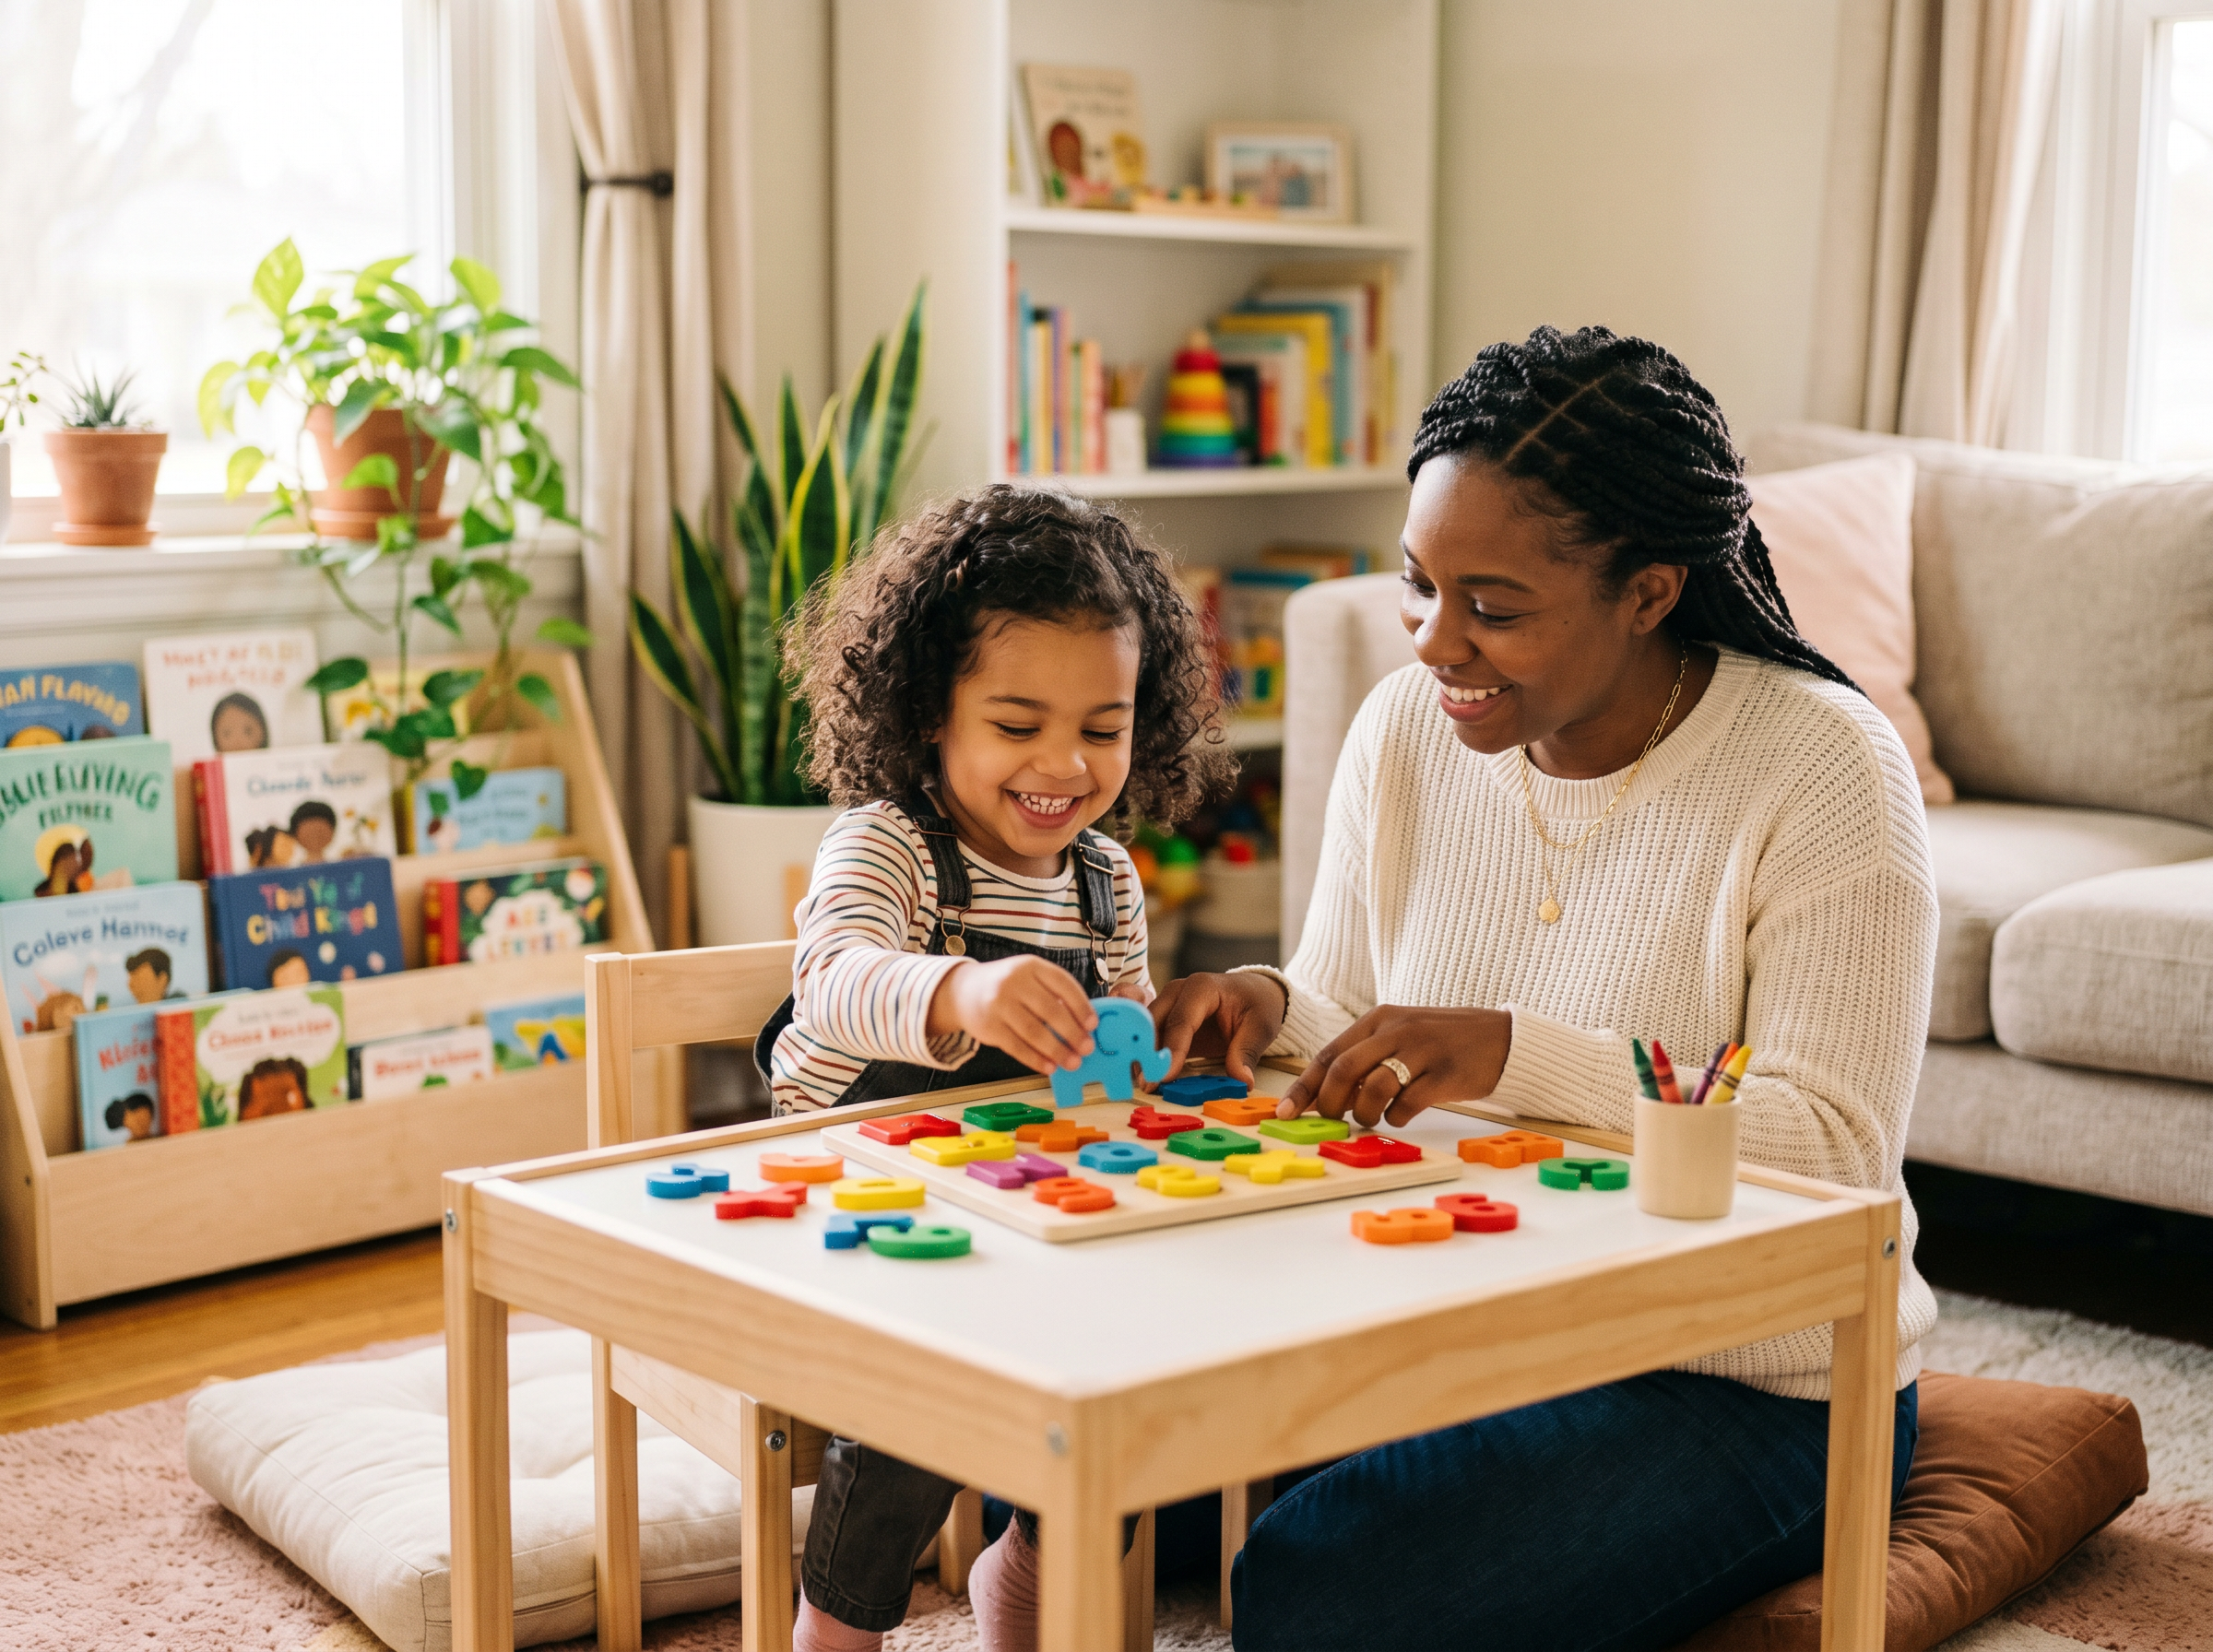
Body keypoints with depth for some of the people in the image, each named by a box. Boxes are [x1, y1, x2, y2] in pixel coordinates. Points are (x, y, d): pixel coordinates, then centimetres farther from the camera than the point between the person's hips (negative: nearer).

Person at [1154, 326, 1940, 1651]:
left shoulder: (1823, 771, -16)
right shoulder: (1405, 729, 1)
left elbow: (1837, 1152, -22)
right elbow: (1351, 1047, 9)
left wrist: (1519, 1052, -33)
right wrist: (1277, 1016, -15)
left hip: (1747, 1385, -5)